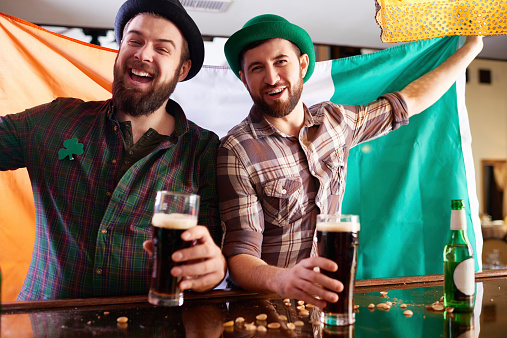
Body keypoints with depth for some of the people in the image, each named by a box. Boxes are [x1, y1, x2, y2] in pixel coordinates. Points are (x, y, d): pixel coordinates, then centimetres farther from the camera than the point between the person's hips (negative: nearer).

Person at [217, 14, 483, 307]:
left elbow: (410, 101, 17)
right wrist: (282, 280, -40)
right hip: (266, 302, -2)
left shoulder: (335, 120, 2)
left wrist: (472, 47, 25)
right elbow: (240, 255, -18)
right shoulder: (237, 151, -14)